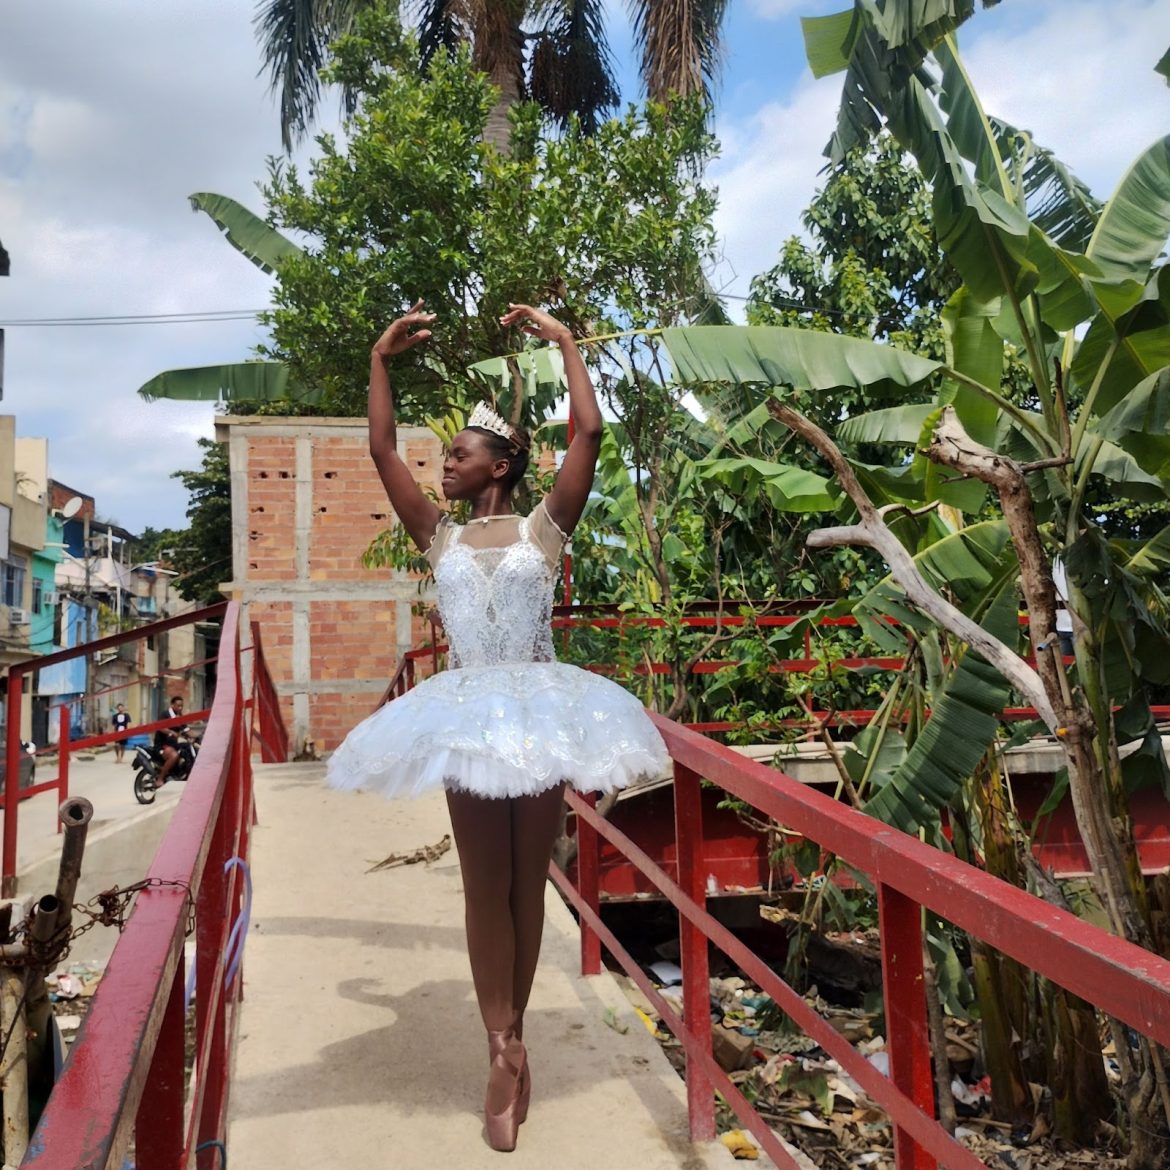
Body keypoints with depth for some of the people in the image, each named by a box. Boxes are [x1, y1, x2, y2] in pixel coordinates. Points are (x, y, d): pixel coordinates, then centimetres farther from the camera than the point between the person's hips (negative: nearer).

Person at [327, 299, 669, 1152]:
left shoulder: (544, 528, 2)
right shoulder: (440, 538, 9)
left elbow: (590, 434, -6)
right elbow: (383, 451, 4)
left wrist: (567, 342, 1)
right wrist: (382, 358, 4)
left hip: (539, 707, -1)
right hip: (471, 714, 2)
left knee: (527, 879, 9)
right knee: (485, 884, 3)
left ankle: (510, 1040, 22)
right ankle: (506, 1049, 12)